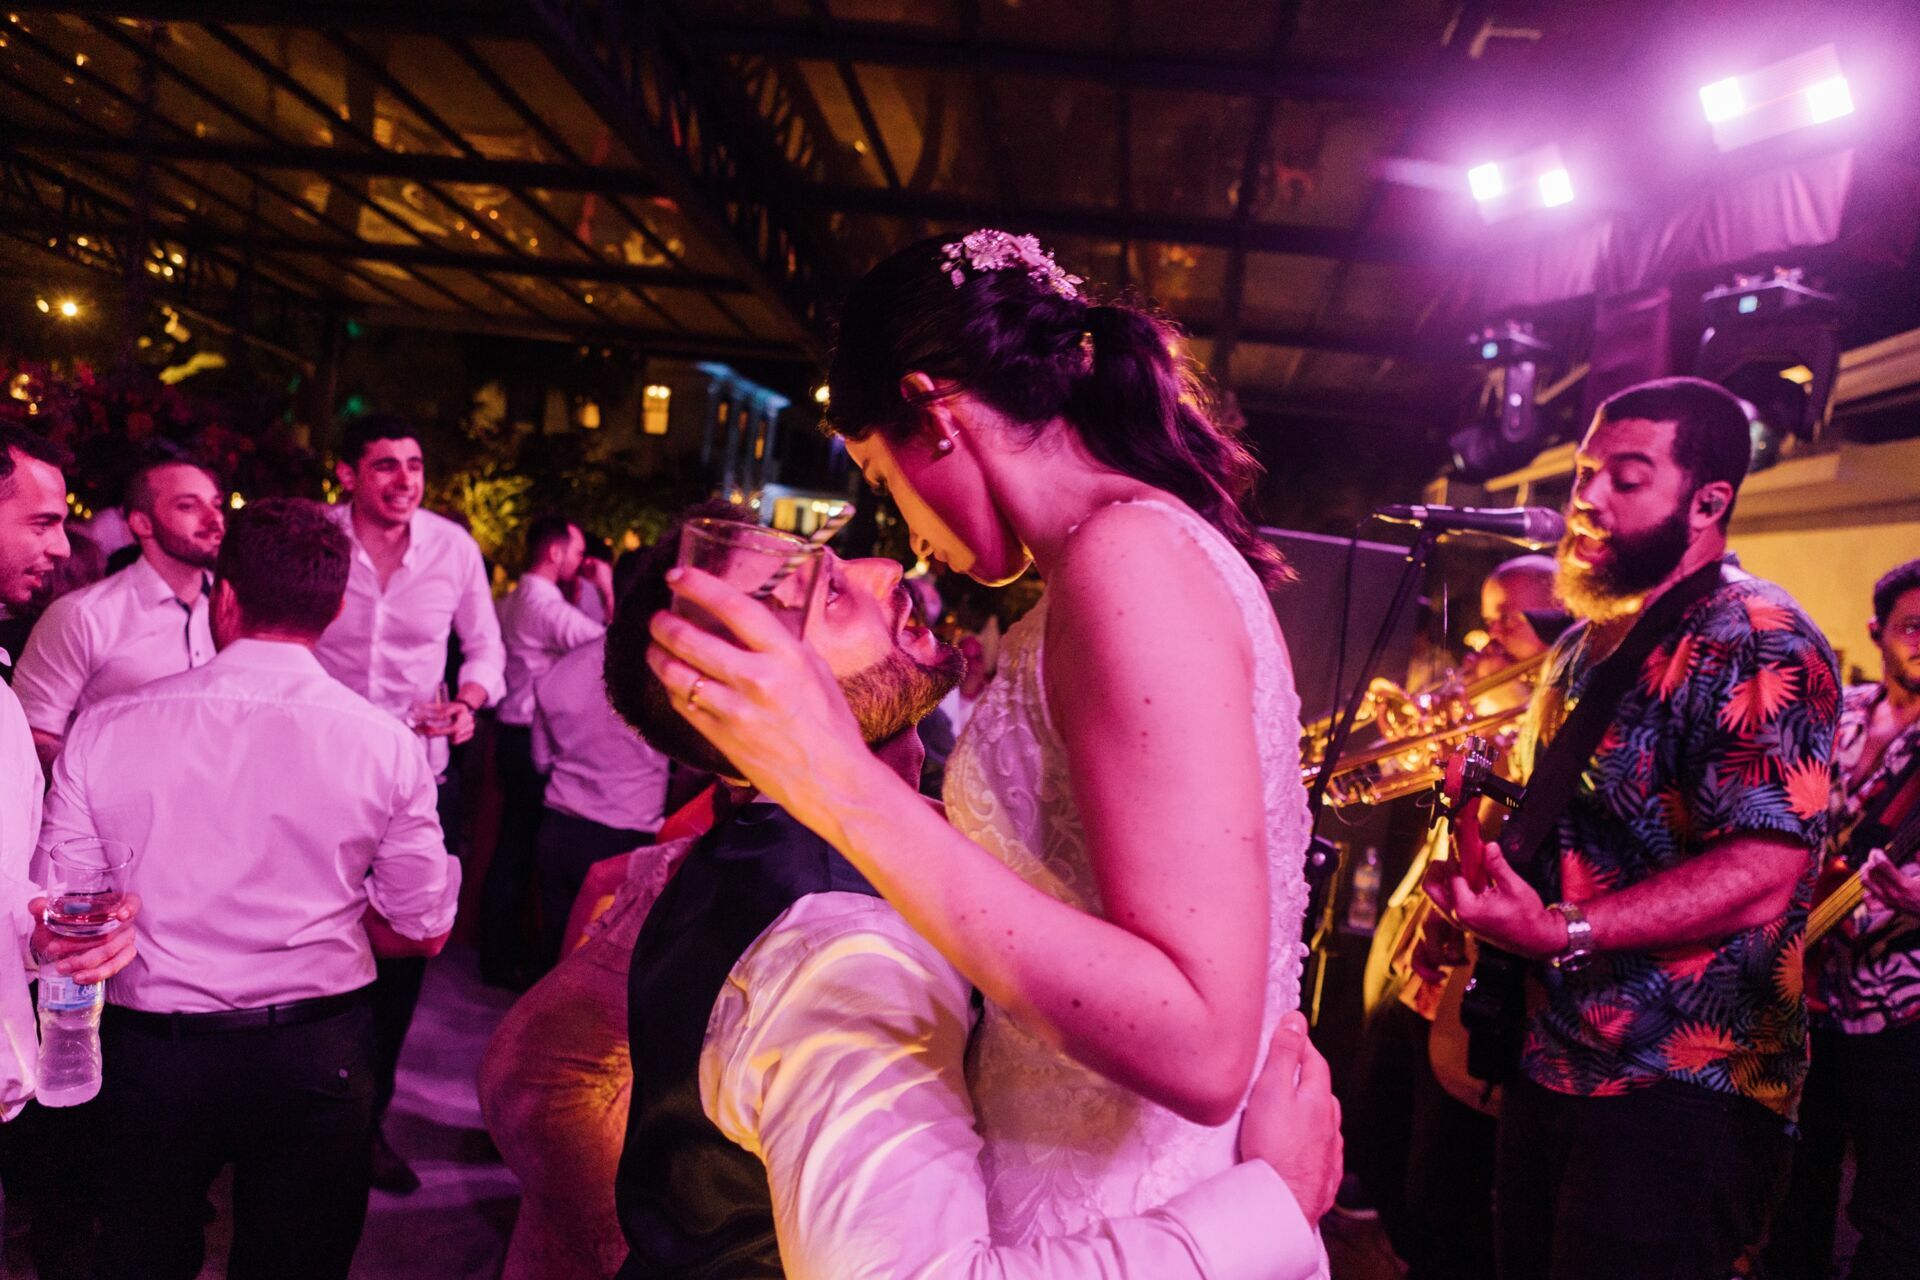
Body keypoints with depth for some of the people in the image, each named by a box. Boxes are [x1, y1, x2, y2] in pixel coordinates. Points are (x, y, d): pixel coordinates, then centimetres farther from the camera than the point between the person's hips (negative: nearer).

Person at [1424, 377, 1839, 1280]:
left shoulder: (1757, 643, -15)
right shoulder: (1586, 642, 14)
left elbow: (1760, 876, -25)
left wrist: (1561, 931, -31)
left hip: (1678, 1094, -9)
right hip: (1547, 1062, 9)